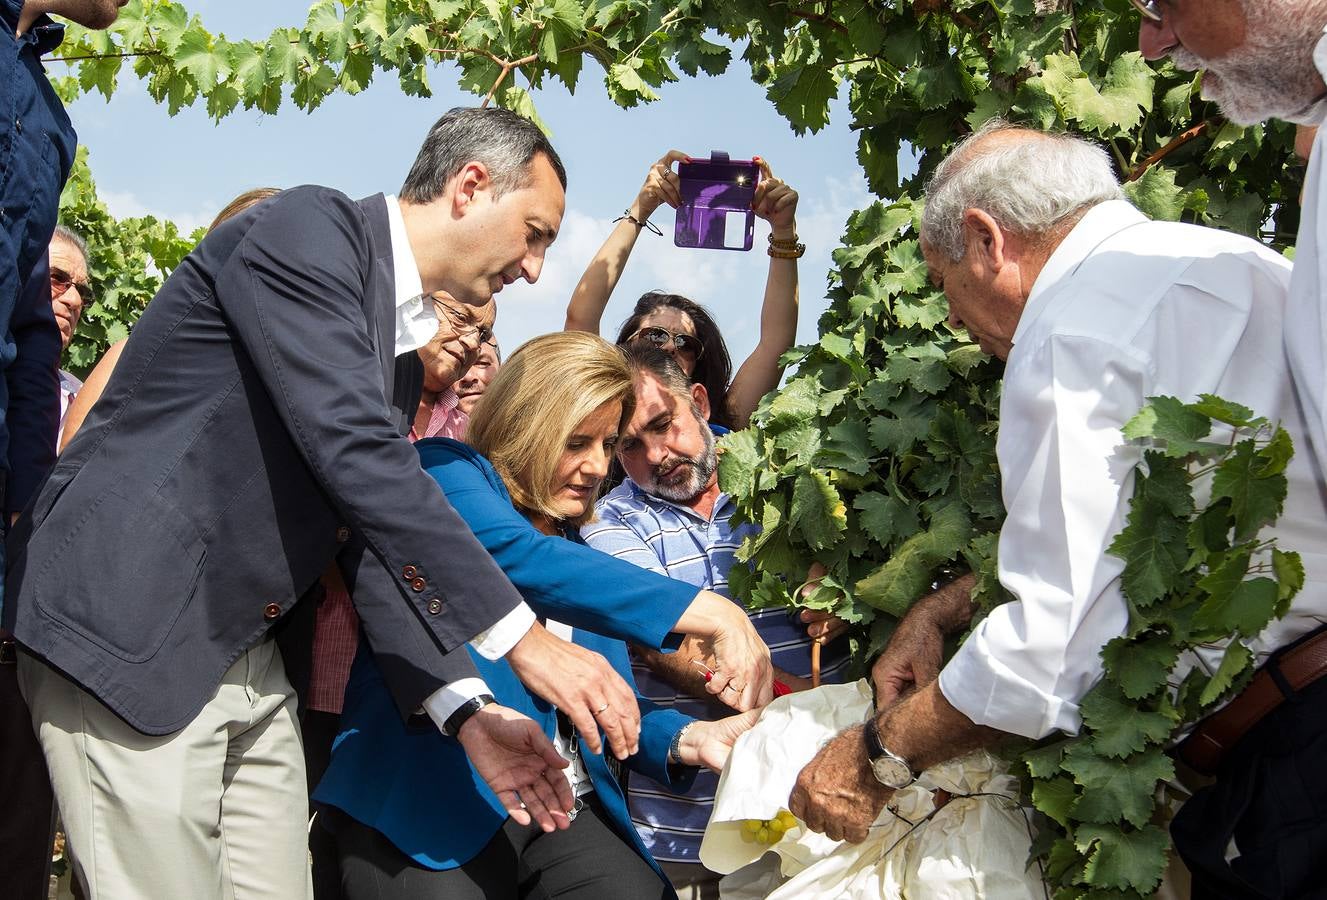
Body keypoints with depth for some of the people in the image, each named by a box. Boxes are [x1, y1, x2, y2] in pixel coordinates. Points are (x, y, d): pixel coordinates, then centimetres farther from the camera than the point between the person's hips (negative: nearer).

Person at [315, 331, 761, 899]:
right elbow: (514, 557, -18)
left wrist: (686, 739, -5)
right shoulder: (446, 471, 3)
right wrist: (694, 610, -24)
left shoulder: (582, 555, 21)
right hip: (426, 802, -5)